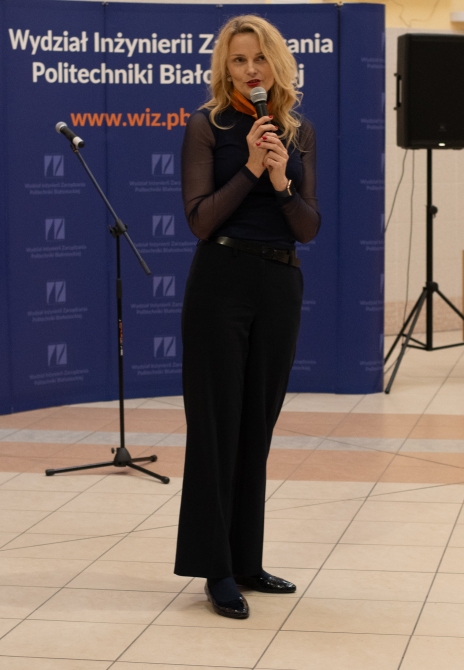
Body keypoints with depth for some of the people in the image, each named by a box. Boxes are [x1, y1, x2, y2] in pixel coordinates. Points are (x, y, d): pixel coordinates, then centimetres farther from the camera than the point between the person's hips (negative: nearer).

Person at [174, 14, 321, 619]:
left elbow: (309, 228, 4)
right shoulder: (207, 127, -4)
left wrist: (282, 181, -13)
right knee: (217, 424, -2)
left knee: (257, 426, 10)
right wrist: (250, 169, -19)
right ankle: (215, 568, 3)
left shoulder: (300, 132, 9)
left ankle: (246, 560, 19)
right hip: (222, 283, -5)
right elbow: (200, 220, -11)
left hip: (281, 286, 5)